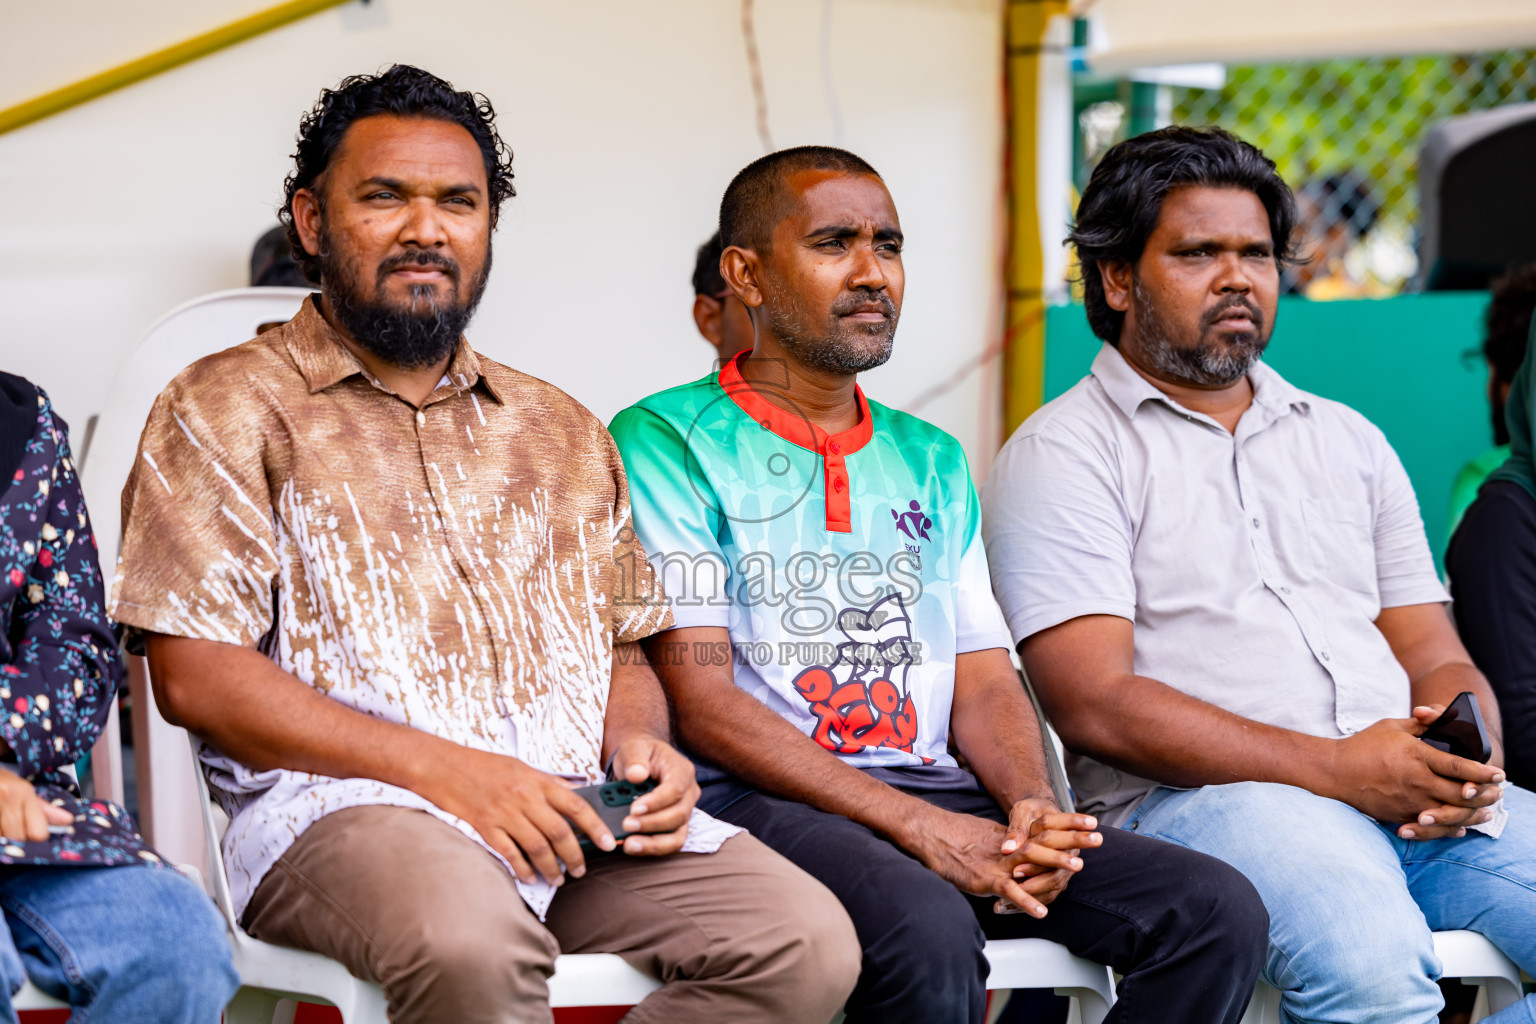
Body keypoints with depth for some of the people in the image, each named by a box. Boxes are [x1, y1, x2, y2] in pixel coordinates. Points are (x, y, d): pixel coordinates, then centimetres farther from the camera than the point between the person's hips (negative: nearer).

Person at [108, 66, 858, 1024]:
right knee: (473, 945, -41)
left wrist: (639, 744, 0)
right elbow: (196, 674, -3)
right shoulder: (228, 408, 8)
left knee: (809, 946, -21)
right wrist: (440, 768, -14)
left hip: (575, 808, 6)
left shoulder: (562, 432, 26)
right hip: (341, 802, -6)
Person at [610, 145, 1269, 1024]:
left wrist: (1034, 805, -7)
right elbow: (700, 701, -7)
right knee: (929, 934, -38)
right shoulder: (667, 443, 2)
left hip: (939, 798, 6)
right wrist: (915, 825, -17)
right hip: (763, 801, -6)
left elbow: (984, 678, 17)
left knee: (1218, 911, -16)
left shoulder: (932, 459, 23)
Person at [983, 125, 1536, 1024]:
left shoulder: (1350, 443, 26)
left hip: (1414, 799, 6)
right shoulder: (1065, 454, 6)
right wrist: (1334, 768, -15)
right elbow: (1096, 704, -7)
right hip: (1195, 797, -6)